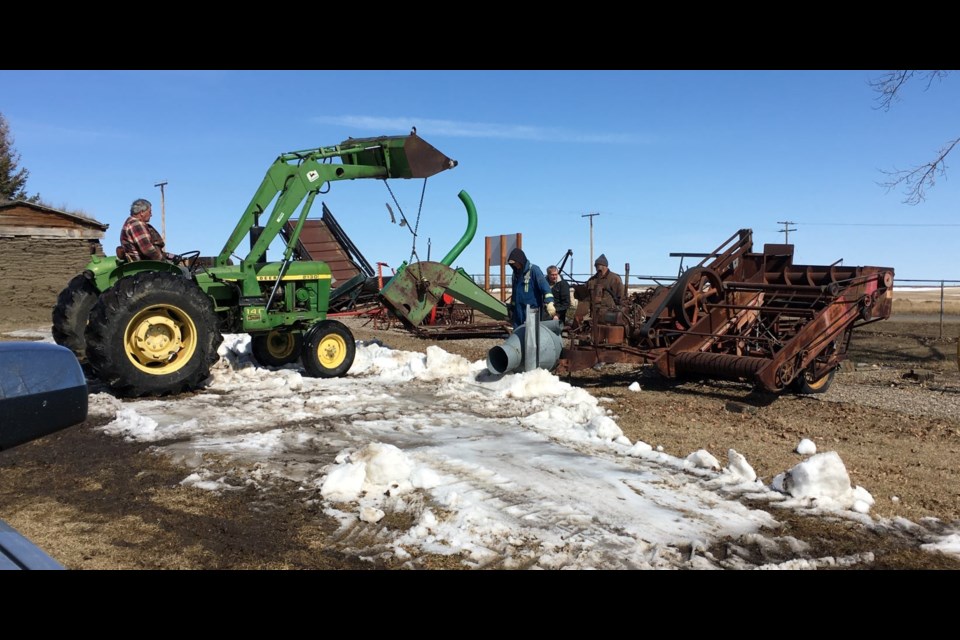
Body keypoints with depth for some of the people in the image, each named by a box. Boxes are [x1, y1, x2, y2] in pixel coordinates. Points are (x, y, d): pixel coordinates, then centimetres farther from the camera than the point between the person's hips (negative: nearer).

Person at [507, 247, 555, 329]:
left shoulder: (533, 270, -10)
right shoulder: (516, 272, 13)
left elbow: (544, 285, -23)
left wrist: (549, 303, -36)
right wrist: (512, 309, 27)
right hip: (518, 311, 7)